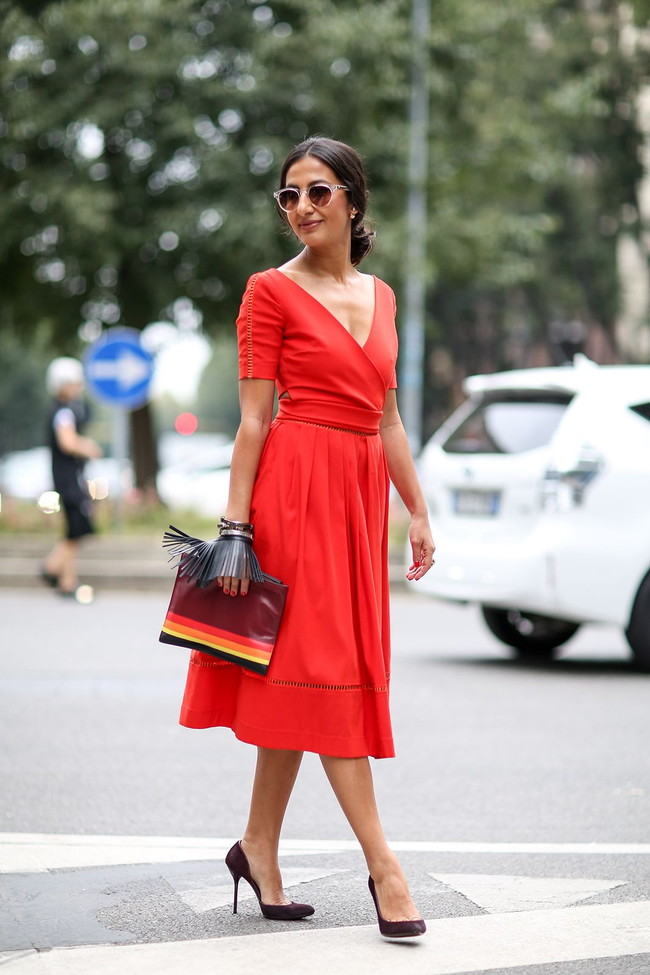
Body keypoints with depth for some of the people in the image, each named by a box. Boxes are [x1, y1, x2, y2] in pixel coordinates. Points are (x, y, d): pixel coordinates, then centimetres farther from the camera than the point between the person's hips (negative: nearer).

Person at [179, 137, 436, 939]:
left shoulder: (378, 295, 16)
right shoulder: (272, 291, -2)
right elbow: (254, 418, -6)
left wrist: (418, 512, 16)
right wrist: (236, 522, -12)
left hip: (361, 490, 6)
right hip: (298, 484, -6)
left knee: (305, 676, 9)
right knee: (326, 665, -7)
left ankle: (259, 849, 17)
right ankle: (381, 862, -8)